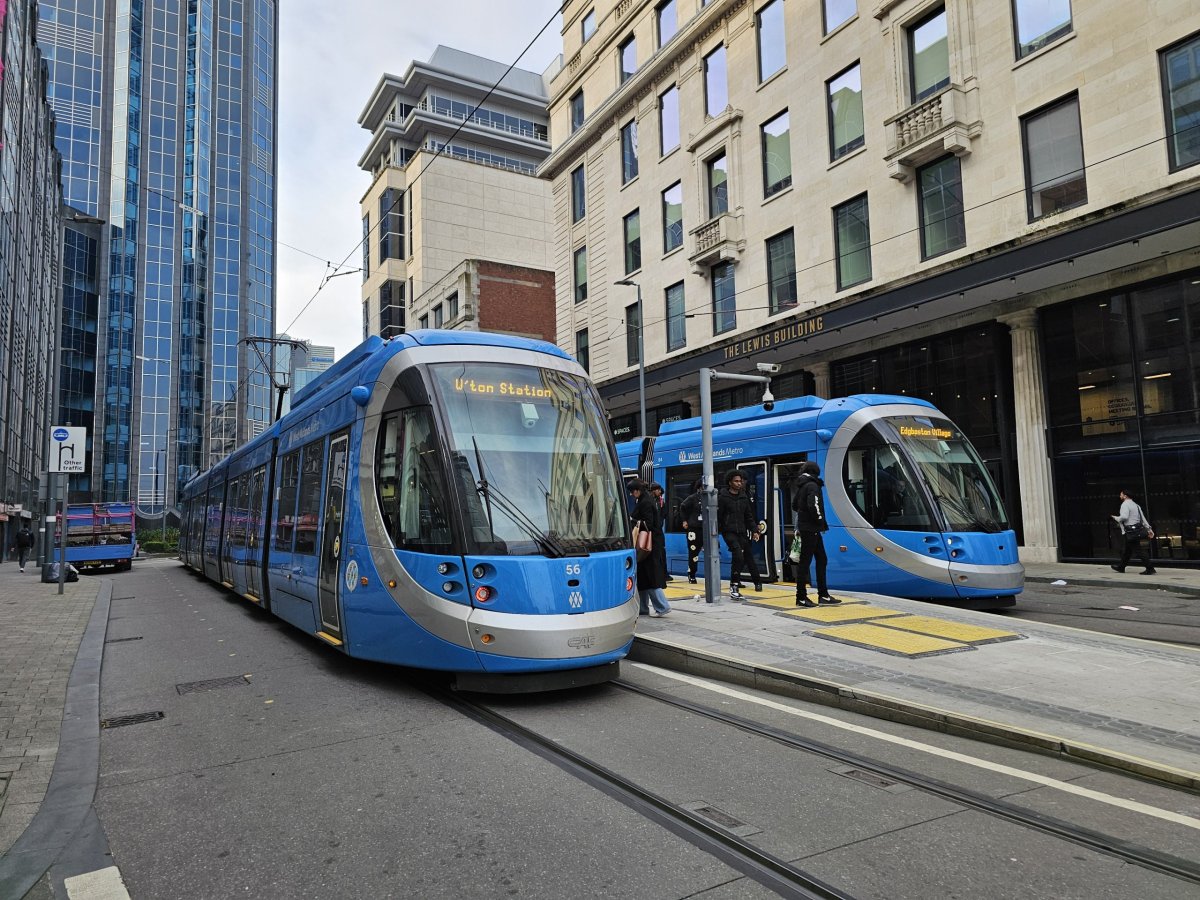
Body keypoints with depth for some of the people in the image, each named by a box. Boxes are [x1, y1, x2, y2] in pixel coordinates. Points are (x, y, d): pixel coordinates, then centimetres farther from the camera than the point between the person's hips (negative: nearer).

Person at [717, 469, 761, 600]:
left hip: (742, 532, 5)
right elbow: (717, 517, -7)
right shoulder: (723, 497, -4)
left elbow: (749, 516, 16)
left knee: (749, 557, 8)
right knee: (738, 555, -21)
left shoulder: (744, 497, 12)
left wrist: (754, 530, 6)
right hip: (729, 532, -5)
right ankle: (734, 586, -14)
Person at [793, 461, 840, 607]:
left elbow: (794, 505, 21)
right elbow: (813, 506, -24)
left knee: (821, 560, 14)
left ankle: (823, 595, 18)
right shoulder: (812, 486, -13)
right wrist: (822, 521, -12)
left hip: (806, 527, 9)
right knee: (805, 562, -5)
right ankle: (801, 597, -1)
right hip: (811, 529, -9)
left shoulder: (801, 486, 13)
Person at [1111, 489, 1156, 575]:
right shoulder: (1135, 505, 18)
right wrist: (1149, 528, 14)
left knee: (1140, 550, -8)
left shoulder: (1125, 504, -12)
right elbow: (1143, 517, 16)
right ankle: (1121, 567, 29)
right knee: (1126, 549, 19)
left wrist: (1116, 518, -8)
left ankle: (1150, 569, -8)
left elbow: (1124, 517, -27)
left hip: (1131, 532, -10)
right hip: (1138, 530, 10)